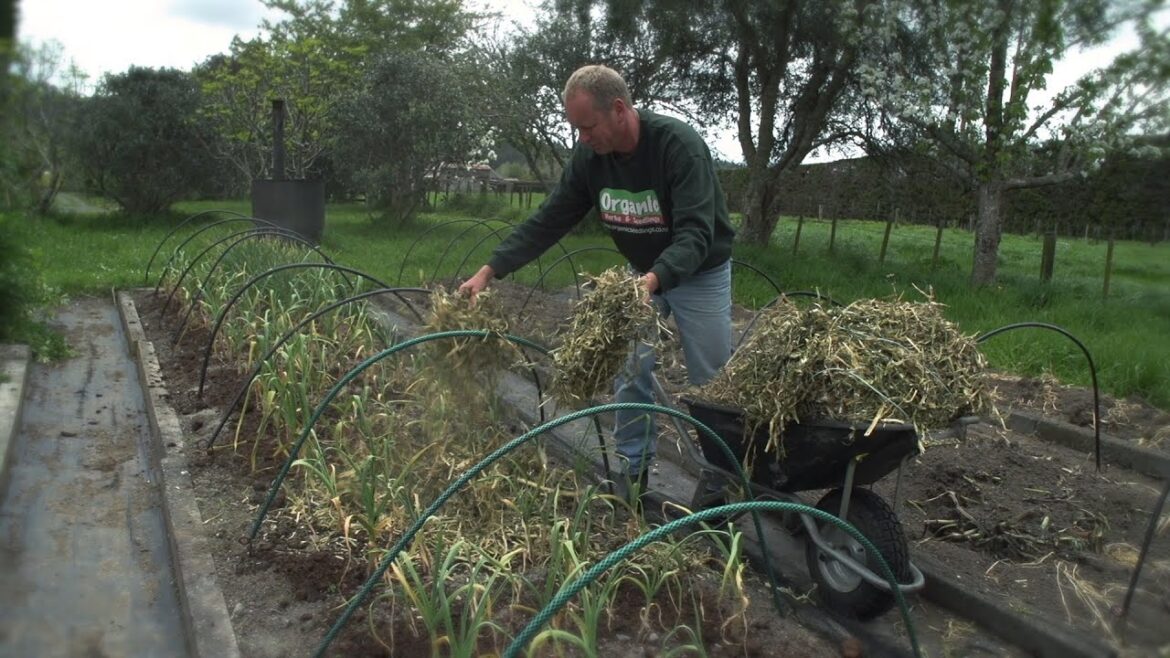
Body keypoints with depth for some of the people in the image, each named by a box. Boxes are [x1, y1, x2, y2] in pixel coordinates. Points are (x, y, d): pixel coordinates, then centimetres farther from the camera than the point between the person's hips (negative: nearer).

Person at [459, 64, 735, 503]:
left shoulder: (679, 145, -30)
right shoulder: (590, 156, -13)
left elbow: (695, 233, -37)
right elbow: (548, 220, -9)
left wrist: (654, 278, -55)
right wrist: (491, 269, -17)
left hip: (699, 274, -4)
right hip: (643, 274, 5)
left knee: (710, 385, 3)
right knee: (631, 373, 2)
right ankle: (632, 473, 16)